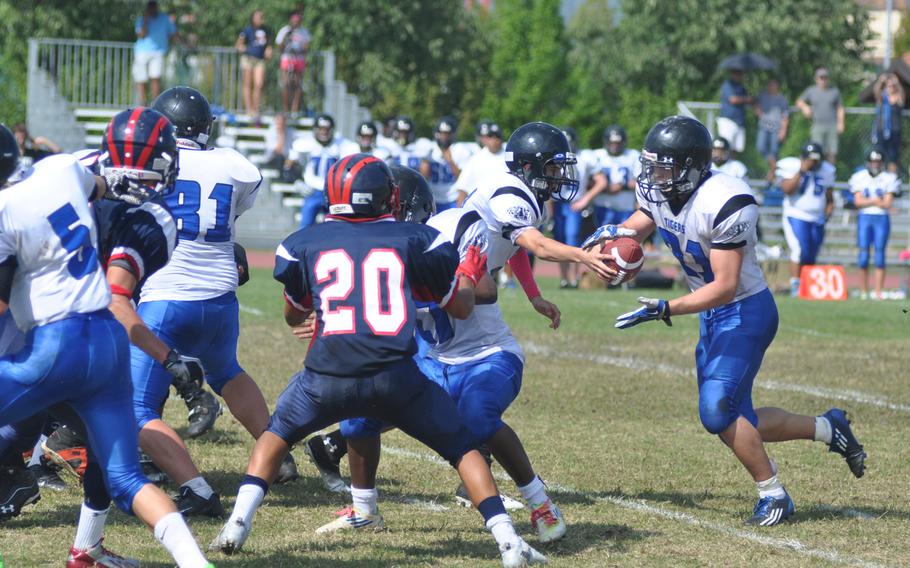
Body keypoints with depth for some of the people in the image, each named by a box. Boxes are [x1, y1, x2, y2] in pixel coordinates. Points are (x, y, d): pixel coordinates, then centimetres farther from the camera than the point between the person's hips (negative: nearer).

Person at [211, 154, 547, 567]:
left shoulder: (304, 244, 13)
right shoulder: (416, 240, 9)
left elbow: (294, 316, 29)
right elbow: (461, 307, 19)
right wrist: (469, 274, 40)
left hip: (328, 376, 1)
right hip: (394, 375, -1)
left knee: (276, 435, 28)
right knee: (460, 447, 17)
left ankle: (238, 522, 10)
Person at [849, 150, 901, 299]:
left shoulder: (888, 179, 2)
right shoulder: (859, 178, 4)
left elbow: (888, 204, -5)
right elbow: (858, 201, -4)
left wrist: (867, 201, -12)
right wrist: (876, 200, -11)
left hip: (882, 219, -1)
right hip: (864, 218, 1)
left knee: (880, 253, -4)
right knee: (864, 254, -2)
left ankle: (878, 292, -2)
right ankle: (863, 291, 6)